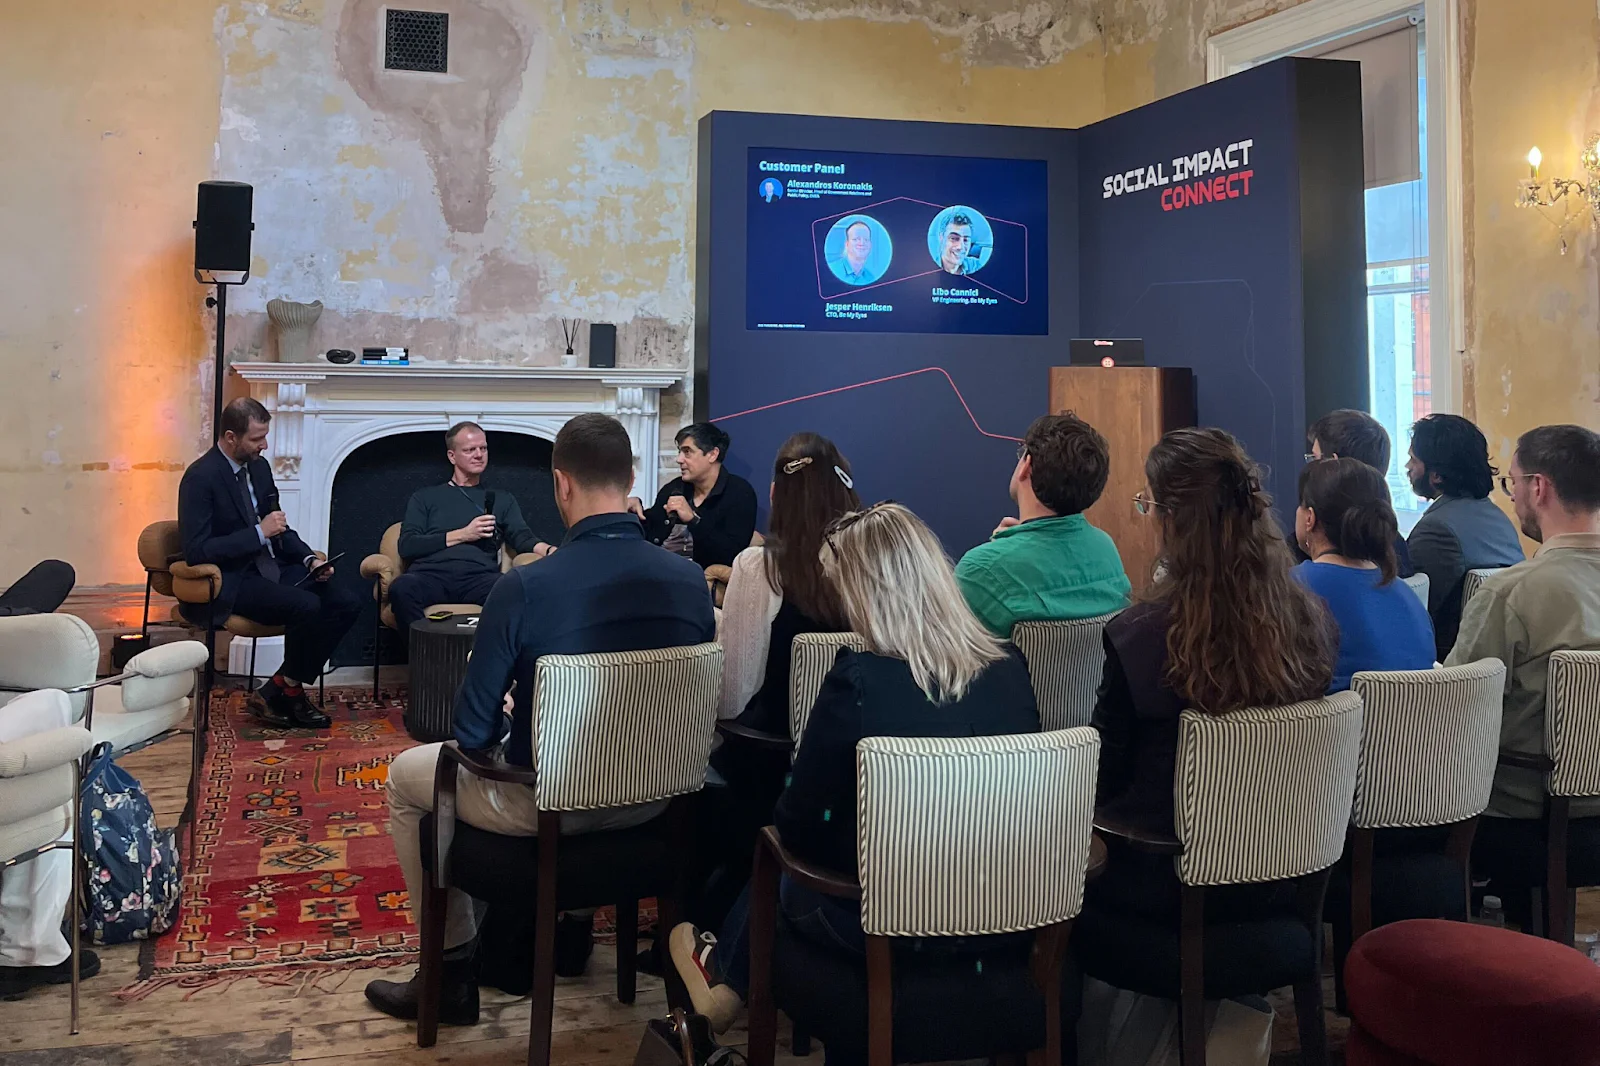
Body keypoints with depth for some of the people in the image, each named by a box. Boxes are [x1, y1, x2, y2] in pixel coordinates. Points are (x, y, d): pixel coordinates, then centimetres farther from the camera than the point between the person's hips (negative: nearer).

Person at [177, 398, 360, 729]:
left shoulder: (259, 466, 10)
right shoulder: (200, 477, -13)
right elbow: (195, 551, -20)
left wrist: (309, 558, 2)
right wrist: (259, 533, -21)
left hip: (271, 568, 8)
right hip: (230, 582, -8)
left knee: (346, 604, -11)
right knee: (307, 606, -30)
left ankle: (279, 691, -6)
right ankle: (288, 690, -5)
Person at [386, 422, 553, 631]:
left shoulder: (502, 500, 28)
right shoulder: (425, 497, 23)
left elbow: (522, 538, 11)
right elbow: (407, 547, 10)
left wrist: (550, 551, -13)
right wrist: (462, 535, 2)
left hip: (478, 575, 0)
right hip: (431, 573, 0)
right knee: (401, 589, -38)